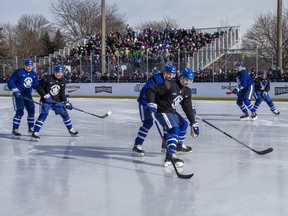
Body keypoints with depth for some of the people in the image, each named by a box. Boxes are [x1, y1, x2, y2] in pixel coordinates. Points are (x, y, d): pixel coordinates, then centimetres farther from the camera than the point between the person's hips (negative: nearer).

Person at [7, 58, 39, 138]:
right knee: (20, 112, -14)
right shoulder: (19, 72, -12)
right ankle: (14, 130, -7)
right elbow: (10, 81, -11)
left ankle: (30, 128, 26)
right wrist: (15, 90, -21)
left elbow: (36, 85, 11)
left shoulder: (34, 74, 6)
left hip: (28, 95, 7)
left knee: (31, 111, 8)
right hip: (18, 95, -6)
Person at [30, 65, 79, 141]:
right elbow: (39, 88, -12)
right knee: (43, 114, -21)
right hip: (46, 101, -5)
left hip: (57, 101, 5)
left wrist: (66, 102, -2)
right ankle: (35, 133, -22)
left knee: (65, 114, 8)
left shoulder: (63, 81, 3)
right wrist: (46, 96, -22)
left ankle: (71, 130, 27)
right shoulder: (47, 78, -14)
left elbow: (62, 93, 7)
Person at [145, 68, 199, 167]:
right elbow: (150, 90, -20)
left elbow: (188, 108, 11)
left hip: (172, 111, 10)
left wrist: (193, 124, 7)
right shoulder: (169, 85, -19)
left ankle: (178, 145, 35)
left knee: (183, 124, 19)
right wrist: (151, 104, -29)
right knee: (174, 129, -23)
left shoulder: (186, 92, 6)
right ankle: (170, 156, -32)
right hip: (162, 111, -10)